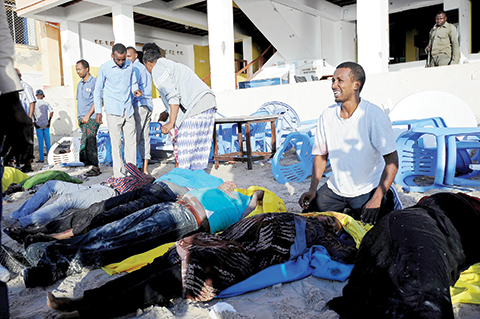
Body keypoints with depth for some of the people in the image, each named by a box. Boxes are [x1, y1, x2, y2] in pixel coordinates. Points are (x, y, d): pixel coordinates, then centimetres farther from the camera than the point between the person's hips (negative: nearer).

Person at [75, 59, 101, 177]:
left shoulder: (94, 82, -4)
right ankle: (87, 162, 9)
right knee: (84, 143, 4)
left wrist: (88, 115, -15)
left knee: (90, 142, -10)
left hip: (91, 118, -7)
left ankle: (95, 167, -6)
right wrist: (79, 117, 15)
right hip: (82, 119, 7)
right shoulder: (79, 84, 20)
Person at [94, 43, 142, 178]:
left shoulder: (130, 66, 5)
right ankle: (119, 175, 5)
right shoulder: (105, 68, -5)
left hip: (128, 110, 4)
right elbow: (97, 90, 3)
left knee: (131, 142, 6)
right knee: (116, 144, -2)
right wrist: (98, 111, 0)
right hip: (113, 111, -4)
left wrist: (135, 91, -5)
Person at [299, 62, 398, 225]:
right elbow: (321, 154, 7)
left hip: (367, 190, -4)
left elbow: (392, 161, -17)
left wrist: (376, 199, -24)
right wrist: (312, 189, -5)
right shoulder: (327, 115, -2)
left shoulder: (375, 116, -17)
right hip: (335, 188, 5)